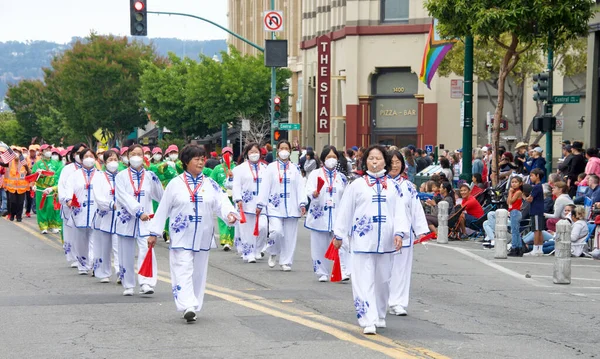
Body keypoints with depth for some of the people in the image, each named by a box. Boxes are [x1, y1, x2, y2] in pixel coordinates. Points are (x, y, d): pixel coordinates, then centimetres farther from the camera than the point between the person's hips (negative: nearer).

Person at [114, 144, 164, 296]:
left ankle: (146, 284, -23)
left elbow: (161, 196, 11)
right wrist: (139, 211, -22)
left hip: (145, 220, 0)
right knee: (126, 254, 5)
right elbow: (124, 197, -11)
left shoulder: (150, 176, 8)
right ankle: (128, 286, 16)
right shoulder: (121, 176, 2)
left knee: (146, 250, -17)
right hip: (127, 219, 0)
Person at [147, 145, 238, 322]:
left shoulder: (210, 184, 6)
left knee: (199, 272, 9)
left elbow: (221, 202, -6)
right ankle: (187, 306, -24)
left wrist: (229, 213, -28)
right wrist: (154, 232, 2)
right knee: (183, 271, -14)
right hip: (181, 237, -3)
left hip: (202, 237, 3)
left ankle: (194, 307, 20)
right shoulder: (175, 184, -1)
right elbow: (163, 209, 2)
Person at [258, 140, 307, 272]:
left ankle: (286, 262, 12)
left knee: (290, 235, 1)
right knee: (277, 231, -17)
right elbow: (266, 187, 4)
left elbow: (300, 187, 6)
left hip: (291, 207, 2)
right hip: (275, 206, -2)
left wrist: (302, 204, -5)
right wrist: (260, 205, 2)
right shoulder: (271, 167, 5)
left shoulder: (295, 168, 9)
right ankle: (272, 253, 10)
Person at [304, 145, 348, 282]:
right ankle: (322, 273, 11)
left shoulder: (341, 177, 14)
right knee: (320, 246, 1)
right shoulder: (315, 174, 3)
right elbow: (308, 190, -12)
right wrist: (314, 194, -34)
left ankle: (343, 272, -15)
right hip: (319, 216, -1)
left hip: (337, 217, 1)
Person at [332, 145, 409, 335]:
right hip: (363, 240, -3)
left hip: (385, 241, 3)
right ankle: (368, 321, -11)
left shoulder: (392, 187, 8)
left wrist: (399, 233, -9)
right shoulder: (357, 185, 2)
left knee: (382, 280, 11)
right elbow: (345, 211, 4)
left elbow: (399, 211, 4)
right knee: (364, 281, -8)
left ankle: (379, 315, 27)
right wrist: (338, 234, 4)